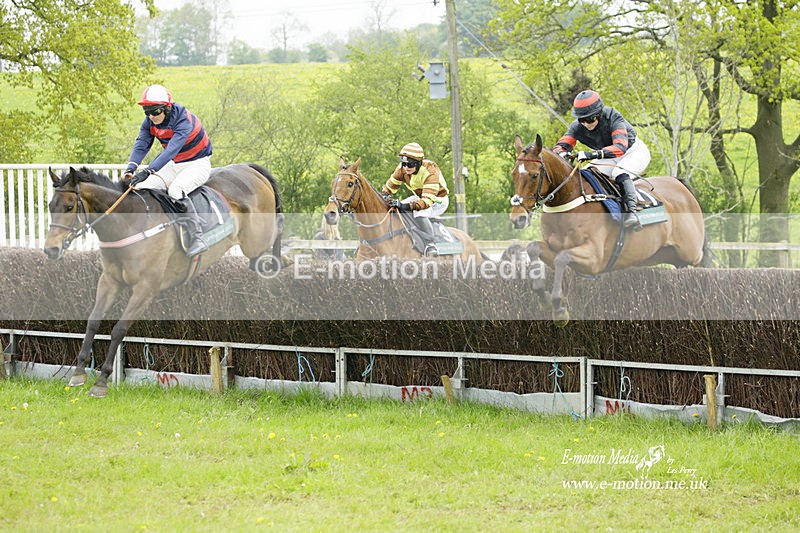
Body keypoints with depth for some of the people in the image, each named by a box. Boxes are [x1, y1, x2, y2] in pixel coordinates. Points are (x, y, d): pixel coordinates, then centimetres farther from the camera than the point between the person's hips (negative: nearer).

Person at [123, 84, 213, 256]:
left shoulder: (184, 120, -29)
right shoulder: (149, 123, -7)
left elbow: (172, 150, -40)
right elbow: (141, 145, -17)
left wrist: (148, 171, -50)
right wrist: (131, 169, -37)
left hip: (198, 164, -7)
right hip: (173, 165, 7)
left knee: (175, 190, -34)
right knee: (142, 187, -12)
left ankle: (198, 238, -32)